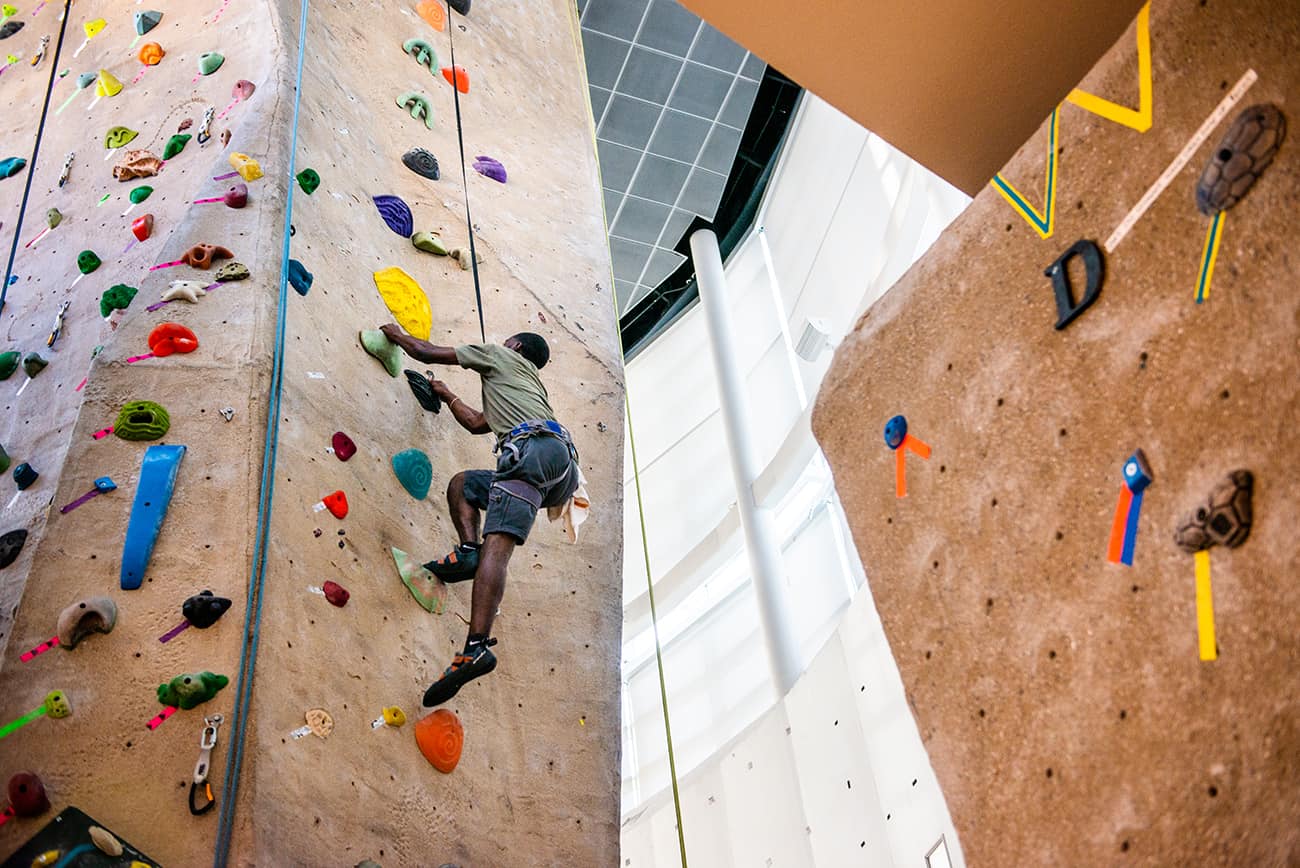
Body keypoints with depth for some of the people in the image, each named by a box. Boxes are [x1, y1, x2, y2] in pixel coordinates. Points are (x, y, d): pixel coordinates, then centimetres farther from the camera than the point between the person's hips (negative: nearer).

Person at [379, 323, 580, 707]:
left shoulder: (500, 355, 22)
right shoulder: (529, 385, 43)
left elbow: (426, 352, 23)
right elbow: (477, 424, 49)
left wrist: (397, 334, 41)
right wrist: (447, 395, 59)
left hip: (536, 448, -8)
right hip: (561, 475, 8)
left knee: (496, 545, -22)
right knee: (462, 483, 23)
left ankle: (477, 646, -36)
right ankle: (468, 549, -3)